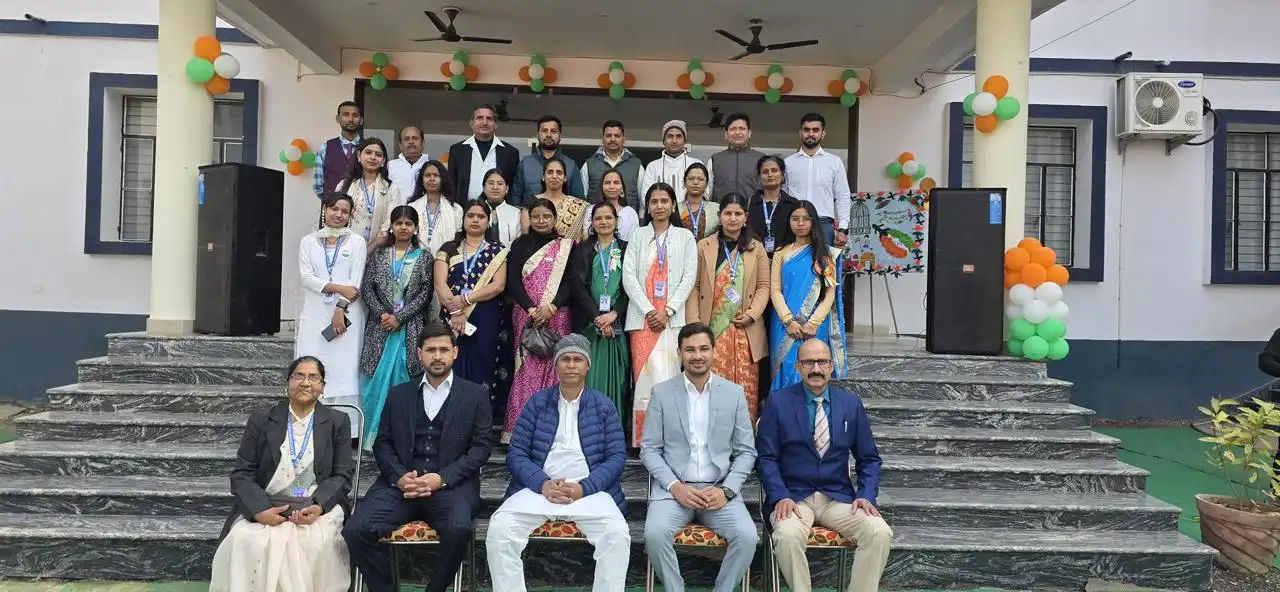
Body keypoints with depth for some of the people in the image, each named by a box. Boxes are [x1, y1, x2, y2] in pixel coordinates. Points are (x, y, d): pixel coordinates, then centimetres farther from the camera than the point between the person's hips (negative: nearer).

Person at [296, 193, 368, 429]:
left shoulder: (357, 241, 7)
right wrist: (337, 288, -13)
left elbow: (355, 281, -1)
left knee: (344, 369, -4)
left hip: (346, 314, -2)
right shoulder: (308, 241, 12)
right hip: (314, 314, 2)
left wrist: (341, 309, -12)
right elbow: (305, 276, 0)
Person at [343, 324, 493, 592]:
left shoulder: (475, 395, 9)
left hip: (451, 484, -2)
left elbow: (481, 446, 2)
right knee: (355, 530, -22)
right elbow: (383, 443, 13)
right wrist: (399, 476, -8)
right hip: (401, 483, 3)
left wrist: (442, 478, -12)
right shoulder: (398, 394, 17)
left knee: (458, 530, -33)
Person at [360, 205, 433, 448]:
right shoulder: (378, 255, 12)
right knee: (376, 379, 0)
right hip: (380, 325, 2)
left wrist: (399, 317, -10)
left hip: (410, 327, -2)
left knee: (404, 379, -3)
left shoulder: (424, 258, 6)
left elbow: (425, 294, -2)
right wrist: (382, 314, -10)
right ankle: (373, 436, 9)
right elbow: (367, 288, 5)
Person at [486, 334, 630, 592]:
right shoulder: (537, 402, 11)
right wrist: (543, 484, -14)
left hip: (590, 490, -1)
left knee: (618, 534, -29)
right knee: (499, 528, -25)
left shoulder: (603, 405, 9)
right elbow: (516, 453, 5)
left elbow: (617, 456, 2)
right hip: (540, 488, 1)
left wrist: (584, 487, -14)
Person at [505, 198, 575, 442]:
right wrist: (532, 309, -11)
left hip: (557, 317, 0)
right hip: (526, 316, 0)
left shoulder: (566, 246, 8)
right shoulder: (521, 244, 9)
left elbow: (571, 282, 0)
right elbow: (513, 281, 1)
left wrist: (551, 307, -14)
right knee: (527, 369, -4)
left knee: (554, 367, -3)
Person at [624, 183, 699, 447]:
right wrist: (649, 310, -9)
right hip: (643, 316, 1)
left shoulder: (685, 237, 9)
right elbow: (628, 277, 2)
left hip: (673, 317, -1)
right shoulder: (638, 237, 11)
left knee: (668, 375, -5)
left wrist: (667, 311, -9)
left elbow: (689, 277, 2)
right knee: (645, 375, -2)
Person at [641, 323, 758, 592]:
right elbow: (649, 450, 3)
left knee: (747, 537, -25)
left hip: (719, 490, 1)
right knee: (655, 534, -29)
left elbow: (746, 452, 6)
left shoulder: (734, 393, 6)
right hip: (673, 488, -1)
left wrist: (727, 490, -9)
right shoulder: (661, 393, 4)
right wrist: (674, 485, -12)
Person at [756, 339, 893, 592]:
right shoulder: (778, 402, 1)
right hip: (793, 497, -2)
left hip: (838, 497, 3)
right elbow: (766, 457, -2)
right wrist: (780, 497, -16)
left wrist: (866, 495, -6)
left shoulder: (851, 403, 8)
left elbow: (869, 459, 11)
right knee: (787, 536, -34)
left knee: (880, 533, -24)